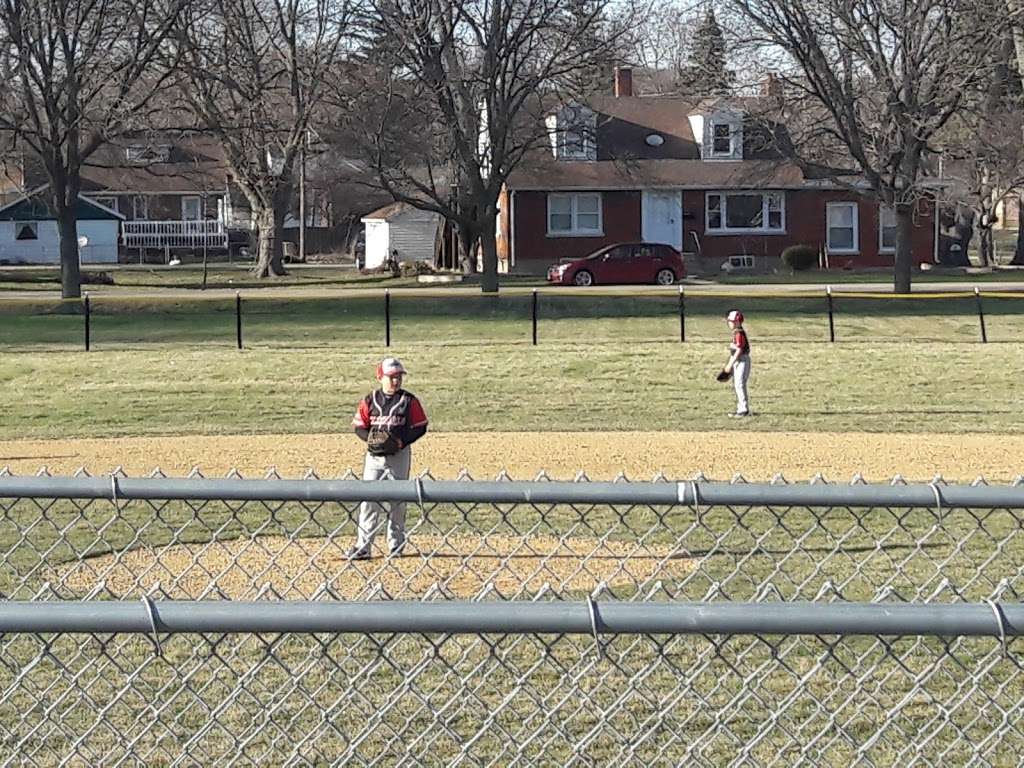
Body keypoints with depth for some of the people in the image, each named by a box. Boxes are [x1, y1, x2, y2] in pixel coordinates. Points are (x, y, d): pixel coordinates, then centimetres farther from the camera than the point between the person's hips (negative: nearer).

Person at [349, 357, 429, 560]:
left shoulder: (409, 401, -2)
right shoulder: (369, 400, 2)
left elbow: (420, 427, -2)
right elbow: (359, 426, 5)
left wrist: (401, 441, -16)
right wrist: (370, 438, -15)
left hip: (399, 455, -1)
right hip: (374, 455, 1)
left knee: (398, 500, 6)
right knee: (368, 499, -4)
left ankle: (396, 544, 17)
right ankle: (363, 547, -4)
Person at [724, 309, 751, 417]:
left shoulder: (739, 334, -18)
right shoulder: (735, 333, 13)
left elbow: (739, 350, -21)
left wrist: (730, 364, -20)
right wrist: (729, 364, 21)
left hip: (742, 361, -10)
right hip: (737, 362, 10)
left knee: (740, 385, -10)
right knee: (736, 385, 14)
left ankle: (745, 409, -7)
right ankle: (740, 409, 21)